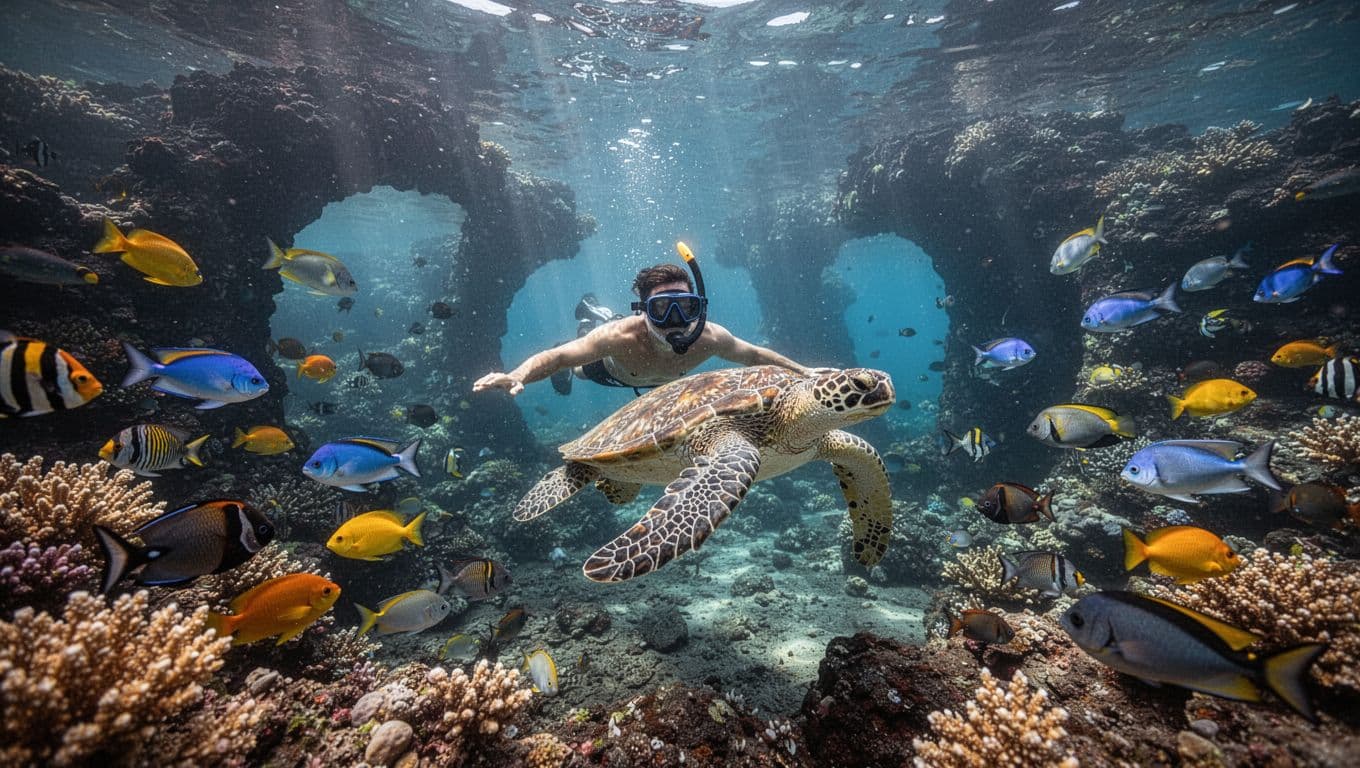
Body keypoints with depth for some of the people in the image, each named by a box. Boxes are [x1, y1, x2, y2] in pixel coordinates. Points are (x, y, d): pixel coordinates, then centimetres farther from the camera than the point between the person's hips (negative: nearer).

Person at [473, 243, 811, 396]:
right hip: (612, 368, -3)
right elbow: (555, 356, -46)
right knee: (576, 368, 32)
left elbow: (754, 355, -24)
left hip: (662, 379, 3)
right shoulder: (621, 336, -50)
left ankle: (597, 314, 59)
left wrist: (804, 372, -20)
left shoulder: (710, 337, -42)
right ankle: (593, 315, 56)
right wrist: (517, 377, -64)